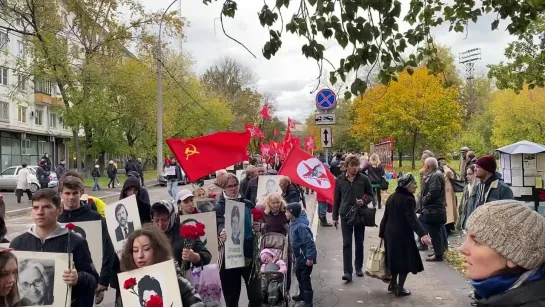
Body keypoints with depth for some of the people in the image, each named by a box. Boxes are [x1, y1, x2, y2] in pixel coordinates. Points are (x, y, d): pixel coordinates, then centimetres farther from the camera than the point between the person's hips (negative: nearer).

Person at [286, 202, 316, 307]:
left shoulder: (300, 226, -27)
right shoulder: (293, 223, 4)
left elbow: (309, 242, -27)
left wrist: (310, 257, -26)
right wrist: (296, 253, 23)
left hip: (305, 256, -10)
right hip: (300, 255, 10)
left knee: (305, 278, -3)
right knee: (298, 274, 23)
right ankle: (302, 295, 41)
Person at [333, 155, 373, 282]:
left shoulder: (364, 179, -3)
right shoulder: (340, 180, -1)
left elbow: (370, 194, 7)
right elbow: (336, 199, 5)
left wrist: (364, 201, -15)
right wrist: (335, 217, 6)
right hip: (345, 215, 0)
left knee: (359, 243, 12)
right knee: (347, 244, -3)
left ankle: (358, 267, 27)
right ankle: (347, 271, -3)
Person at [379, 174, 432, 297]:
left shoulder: (392, 197, 7)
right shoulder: (408, 199, -18)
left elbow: (386, 216, 12)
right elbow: (412, 218, -30)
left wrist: (382, 233, 20)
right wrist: (422, 234, -40)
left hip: (390, 233, 8)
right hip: (403, 234, -8)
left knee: (395, 258, 21)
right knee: (405, 260, 4)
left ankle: (393, 284, 32)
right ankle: (400, 289, 9)